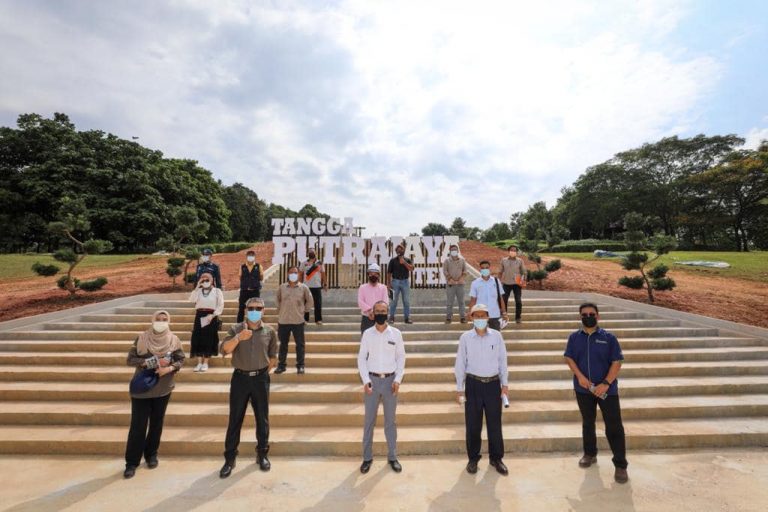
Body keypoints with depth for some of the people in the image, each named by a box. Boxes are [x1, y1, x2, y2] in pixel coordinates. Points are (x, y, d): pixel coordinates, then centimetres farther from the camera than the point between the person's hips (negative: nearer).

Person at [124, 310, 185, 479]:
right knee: (138, 425, 2)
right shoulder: (142, 338, -6)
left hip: (163, 389, 2)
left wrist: (169, 368, -20)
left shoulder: (173, 340, -3)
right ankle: (132, 462, 17)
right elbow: (130, 359, -8)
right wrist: (152, 362, -21)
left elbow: (181, 360, -2)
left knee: (156, 423, 14)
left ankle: (151, 454, 31)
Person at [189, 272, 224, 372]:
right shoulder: (198, 291, 10)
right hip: (199, 316, 3)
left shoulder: (217, 291, 2)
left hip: (211, 317, -3)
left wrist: (212, 315, -15)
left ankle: (205, 363, 9)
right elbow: (192, 300, -9)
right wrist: (197, 287, -9)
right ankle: (199, 363, 11)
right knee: (198, 339, 1)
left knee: (209, 339, -1)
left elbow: (220, 306, -4)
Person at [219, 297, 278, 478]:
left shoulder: (269, 331, -1)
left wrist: (264, 372, 6)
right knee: (235, 419, 7)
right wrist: (238, 338, -34)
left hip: (261, 378, 1)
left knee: (262, 419, 10)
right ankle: (230, 458, 22)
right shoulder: (236, 329, -4)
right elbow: (225, 349, -19)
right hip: (240, 378, -1)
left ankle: (262, 454, 27)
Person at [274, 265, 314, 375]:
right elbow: (277, 300, 16)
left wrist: (303, 310, 3)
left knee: (300, 344, 6)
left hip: (298, 321, -1)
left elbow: (309, 301, 7)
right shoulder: (282, 287, 1)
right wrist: (280, 310, 10)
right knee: (283, 344, 13)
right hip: (283, 321, 2)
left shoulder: (303, 287, -4)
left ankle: (300, 366, 18)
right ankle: (281, 365, 25)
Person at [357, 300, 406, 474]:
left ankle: (392, 457, 28)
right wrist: (365, 380, -10)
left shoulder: (396, 333, -3)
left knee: (390, 421, 13)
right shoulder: (367, 333, -3)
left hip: (390, 380, 0)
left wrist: (398, 380, -8)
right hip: (372, 379, 0)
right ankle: (367, 457, 26)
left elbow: (401, 357, 1)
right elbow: (361, 358, -1)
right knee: (369, 421, 10)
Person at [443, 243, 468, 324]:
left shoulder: (462, 260, 11)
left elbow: (465, 271, 8)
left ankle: (462, 317, 11)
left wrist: (461, 279, -7)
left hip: (460, 284, 2)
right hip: (450, 284, -2)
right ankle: (448, 317, 6)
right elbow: (445, 271, -3)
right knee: (449, 302, 0)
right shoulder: (447, 261, 3)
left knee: (461, 301, 5)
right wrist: (451, 280, -12)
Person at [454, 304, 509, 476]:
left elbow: (502, 360, 5)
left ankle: (496, 458, 32)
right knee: (473, 424, 9)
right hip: (473, 384, -1)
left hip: (493, 384, 1)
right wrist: (460, 388, -1)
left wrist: (504, 384, 5)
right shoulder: (465, 337, -6)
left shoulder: (496, 335, -3)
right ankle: (473, 458, 28)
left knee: (495, 423, 13)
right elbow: (460, 363, -2)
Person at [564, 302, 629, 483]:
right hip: (583, 389, 2)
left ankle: (620, 465, 15)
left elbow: (617, 362, -8)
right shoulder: (574, 337, 1)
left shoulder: (608, 337, -5)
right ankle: (590, 454, 33)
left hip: (607, 389, -2)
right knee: (588, 423, 16)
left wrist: (606, 384, -17)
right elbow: (569, 358, -1)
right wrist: (580, 376, -16)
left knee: (614, 426, 1)